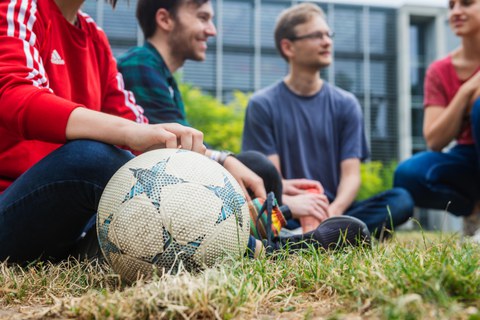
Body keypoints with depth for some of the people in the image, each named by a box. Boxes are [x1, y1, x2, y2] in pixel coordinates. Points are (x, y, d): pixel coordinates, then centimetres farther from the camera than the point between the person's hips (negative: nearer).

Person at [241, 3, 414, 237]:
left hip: (335, 211, 3)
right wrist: (290, 202, -29)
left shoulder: (345, 104, 9)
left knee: (400, 200, -24)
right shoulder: (262, 105, 3)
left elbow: (351, 174, 1)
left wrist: (334, 210, -22)